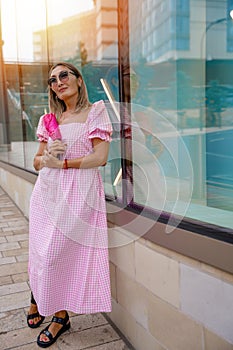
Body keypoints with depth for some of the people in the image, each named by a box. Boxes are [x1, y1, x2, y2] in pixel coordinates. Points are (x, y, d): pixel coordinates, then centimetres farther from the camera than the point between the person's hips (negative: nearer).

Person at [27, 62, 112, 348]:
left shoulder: (95, 112, 1)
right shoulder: (50, 119, 15)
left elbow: (100, 157, -10)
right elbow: (37, 161, 16)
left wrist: (62, 163, -9)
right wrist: (45, 156, -7)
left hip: (77, 193, -4)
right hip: (47, 191, 5)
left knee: (61, 253, -1)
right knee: (40, 251, 9)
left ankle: (61, 315, 19)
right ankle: (38, 299, 36)